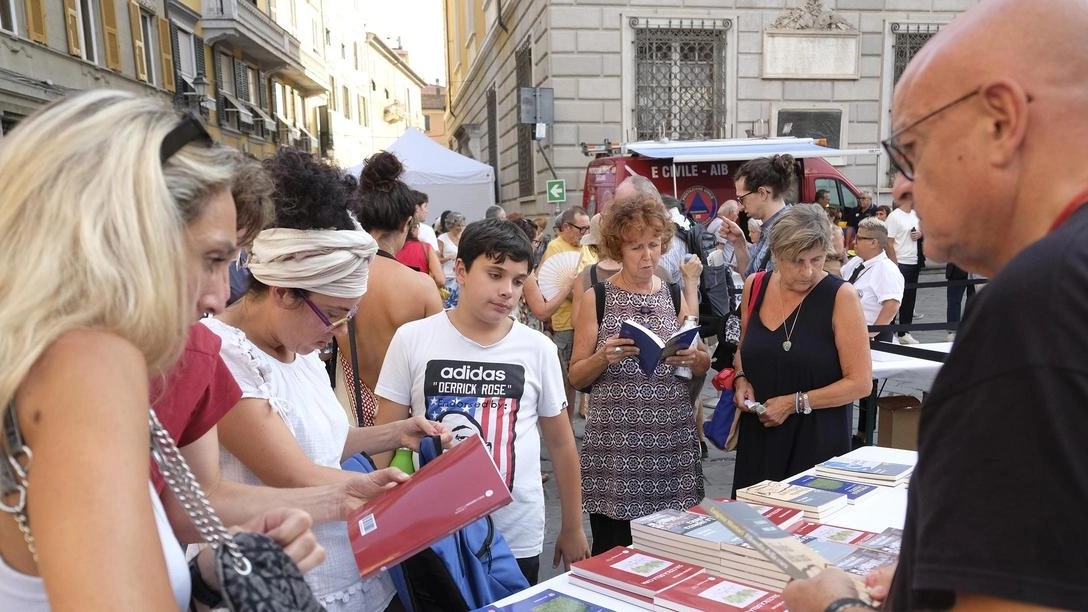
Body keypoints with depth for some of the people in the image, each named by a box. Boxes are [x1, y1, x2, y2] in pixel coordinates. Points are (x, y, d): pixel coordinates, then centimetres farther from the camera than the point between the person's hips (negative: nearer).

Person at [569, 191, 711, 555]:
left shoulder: (674, 294, 10)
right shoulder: (596, 297, 0)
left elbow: (704, 367, 16)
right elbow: (576, 377, 1)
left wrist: (695, 358, -6)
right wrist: (604, 357, -18)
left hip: (674, 439, 3)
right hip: (615, 442, -3)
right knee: (613, 555, 2)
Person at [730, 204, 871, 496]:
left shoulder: (841, 296, -11)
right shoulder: (755, 287, 1)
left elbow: (860, 383, -11)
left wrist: (794, 403, -14)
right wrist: (741, 379, -1)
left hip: (818, 441, -3)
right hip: (758, 437, 4)